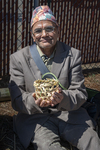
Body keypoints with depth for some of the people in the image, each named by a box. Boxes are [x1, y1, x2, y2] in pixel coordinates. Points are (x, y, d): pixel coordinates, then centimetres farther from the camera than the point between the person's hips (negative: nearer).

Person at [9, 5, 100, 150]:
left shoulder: (73, 55, 1)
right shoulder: (18, 58, -2)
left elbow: (80, 93, -2)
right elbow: (17, 100, -4)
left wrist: (63, 98, -26)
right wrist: (34, 101, -28)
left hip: (69, 115, 2)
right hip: (34, 118, -1)